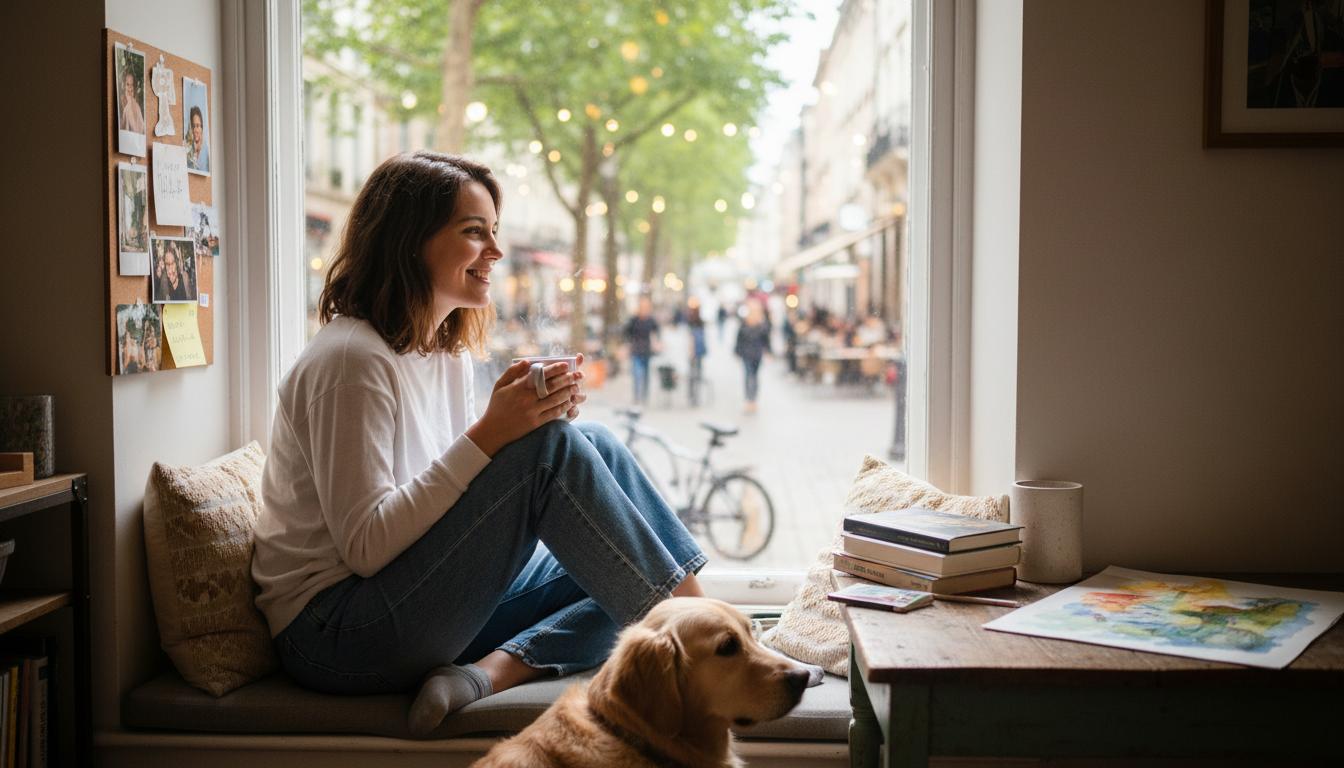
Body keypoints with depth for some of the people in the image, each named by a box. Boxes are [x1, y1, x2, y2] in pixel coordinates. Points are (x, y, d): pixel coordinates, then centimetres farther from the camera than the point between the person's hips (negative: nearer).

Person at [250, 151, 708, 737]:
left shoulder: (448, 353, 10)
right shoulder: (352, 360, -17)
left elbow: (476, 505, 10)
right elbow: (365, 546, -22)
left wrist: (543, 417, -6)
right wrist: (486, 436, -27)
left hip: (425, 611, 9)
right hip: (333, 634, -9)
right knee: (555, 447, -22)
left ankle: (491, 671, -18)